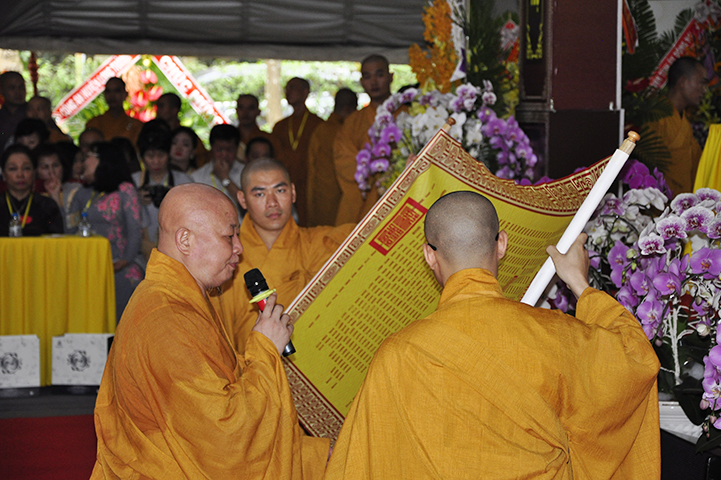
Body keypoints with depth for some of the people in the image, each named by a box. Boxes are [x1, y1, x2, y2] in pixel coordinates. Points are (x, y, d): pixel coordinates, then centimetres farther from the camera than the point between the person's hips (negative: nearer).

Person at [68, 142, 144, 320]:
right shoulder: (82, 195, 23)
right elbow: (69, 229, 16)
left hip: (118, 269, -4)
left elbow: (135, 229, -2)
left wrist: (127, 259, -13)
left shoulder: (124, 190, 7)